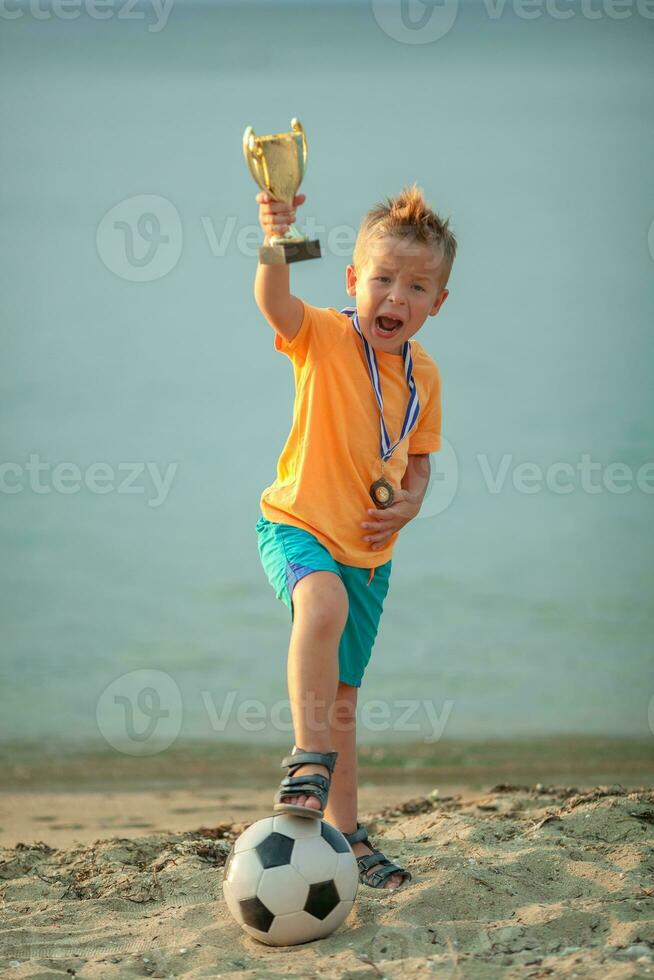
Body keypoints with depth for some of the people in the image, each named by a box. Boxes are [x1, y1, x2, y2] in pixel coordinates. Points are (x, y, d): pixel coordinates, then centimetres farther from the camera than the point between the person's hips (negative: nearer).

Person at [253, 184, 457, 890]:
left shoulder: (423, 376, 3)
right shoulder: (323, 338, -12)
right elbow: (273, 304, -34)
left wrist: (410, 503, -5)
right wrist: (275, 245, -55)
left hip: (368, 553, 5)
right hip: (296, 525, -5)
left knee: (342, 700, 13)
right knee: (324, 600, -39)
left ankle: (345, 835, 24)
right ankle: (308, 758, -32)